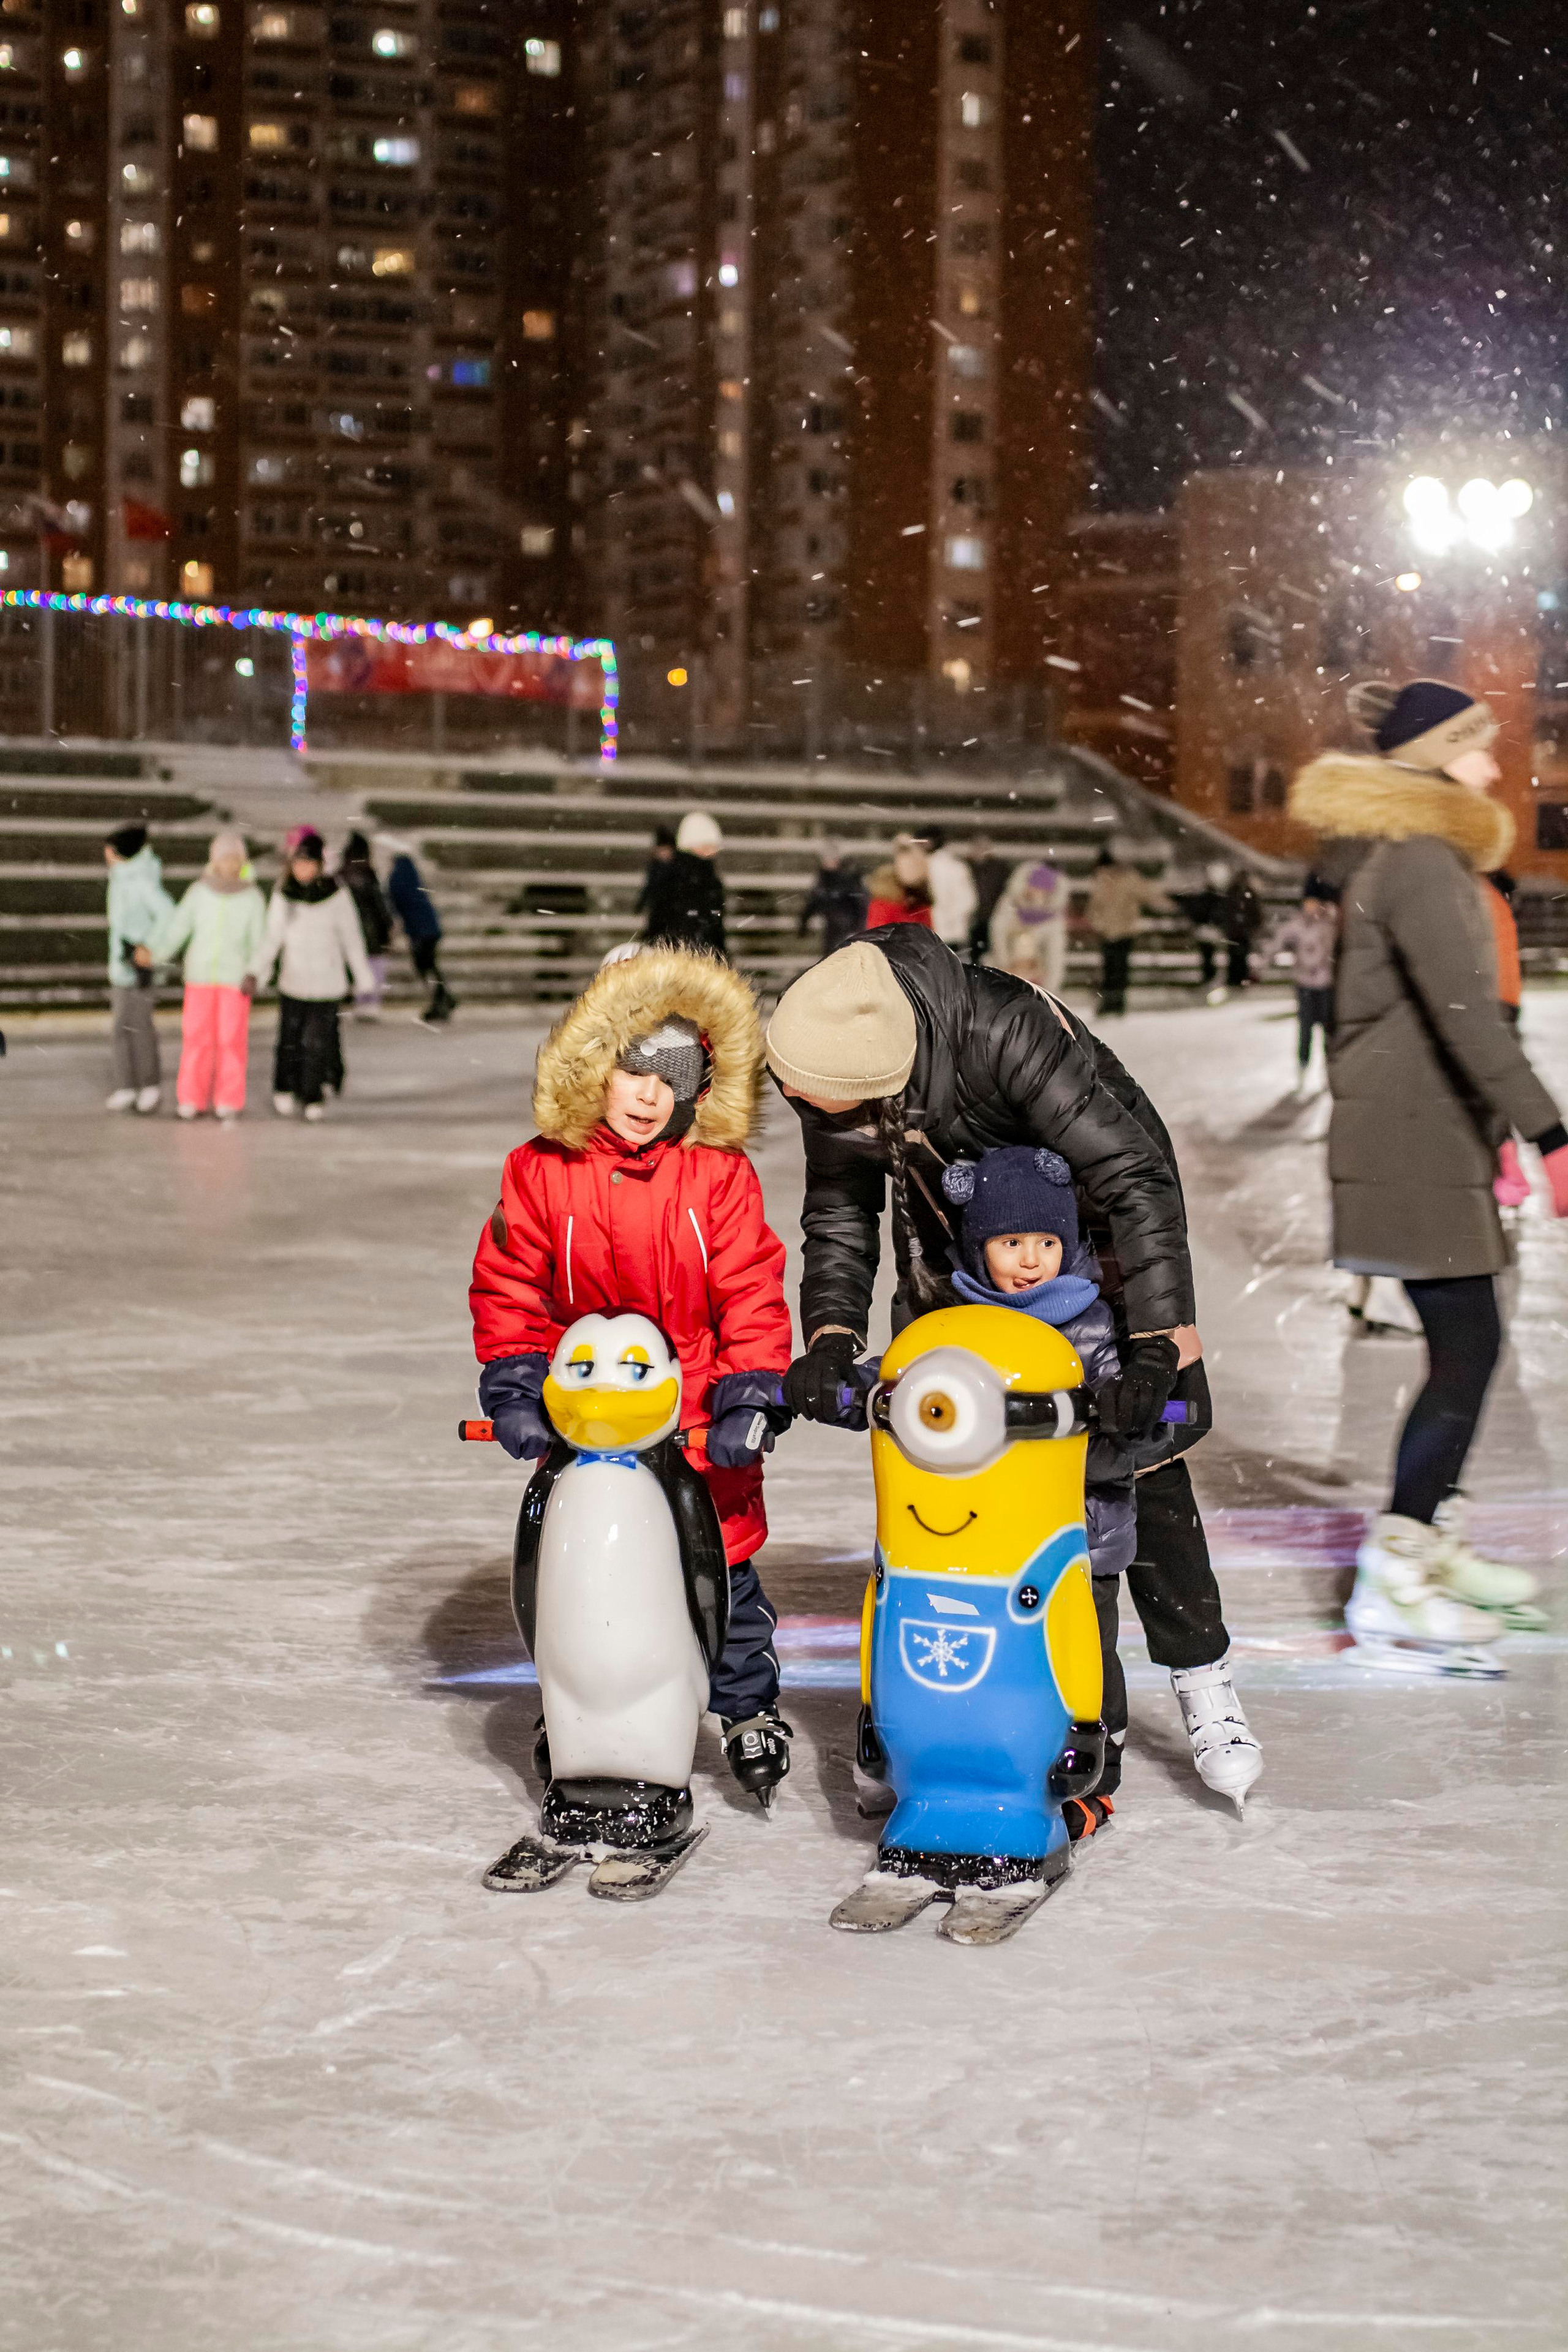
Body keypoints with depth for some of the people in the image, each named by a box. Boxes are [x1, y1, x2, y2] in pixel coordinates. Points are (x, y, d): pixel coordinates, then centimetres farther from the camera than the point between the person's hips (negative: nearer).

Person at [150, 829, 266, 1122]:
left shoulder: (253, 898, -3)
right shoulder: (200, 892, 2)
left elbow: (259, 942, -4)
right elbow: (177, 929, 2)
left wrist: (254, 975, -18)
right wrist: (154, 956, -10)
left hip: (235, 978, -2)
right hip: (200, 977, 2)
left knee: (231, 1040, -4)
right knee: (196, 1037, 2)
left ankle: (229, 1103, 5)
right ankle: (192, 1100, 11)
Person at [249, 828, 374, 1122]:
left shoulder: (336, 894, -4)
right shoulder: (283, 894, 2)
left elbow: (351, 939, 2)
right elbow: (271, 937, 6)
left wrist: (363, 979, 5)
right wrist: (256, 973, -4)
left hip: (327, 984, -2)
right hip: (292, 981, 2)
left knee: (318, 1041, -4)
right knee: (290, 1040, 2)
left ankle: (313, 1097, 8)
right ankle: (285, 1090, 20)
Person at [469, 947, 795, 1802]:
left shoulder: (719, 1177, -8)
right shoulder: (542, 1172, -6)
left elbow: (751, 1295, -7)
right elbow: (507, 1285, 0)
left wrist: (750, 1396, -13)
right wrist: (514, 1386, -8)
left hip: (697, 1415, -1)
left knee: (722, 1561, 5)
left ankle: (749, 1707, 25)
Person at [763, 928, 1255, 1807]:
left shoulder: (1003, 1033, -40)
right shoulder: (824, 1078, -21)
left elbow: (1136, 1175, -36)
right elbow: (839, 1216, -3)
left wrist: (1160, 1347, -41)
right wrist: (831, 1337, -19)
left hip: (1088, 1225, -4)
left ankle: (1200, 1675, 11)